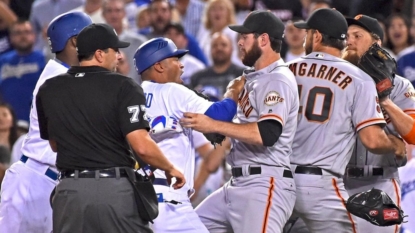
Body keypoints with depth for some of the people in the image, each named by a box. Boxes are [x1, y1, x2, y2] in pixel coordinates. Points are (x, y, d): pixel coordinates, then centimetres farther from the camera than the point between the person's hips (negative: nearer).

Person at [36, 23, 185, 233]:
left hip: (70, 191, 3)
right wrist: (170, 169, 3)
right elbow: (142, 146, -14)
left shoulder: (48, 90, 7)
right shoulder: (122, 87, -6)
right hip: (116, 189, -3)